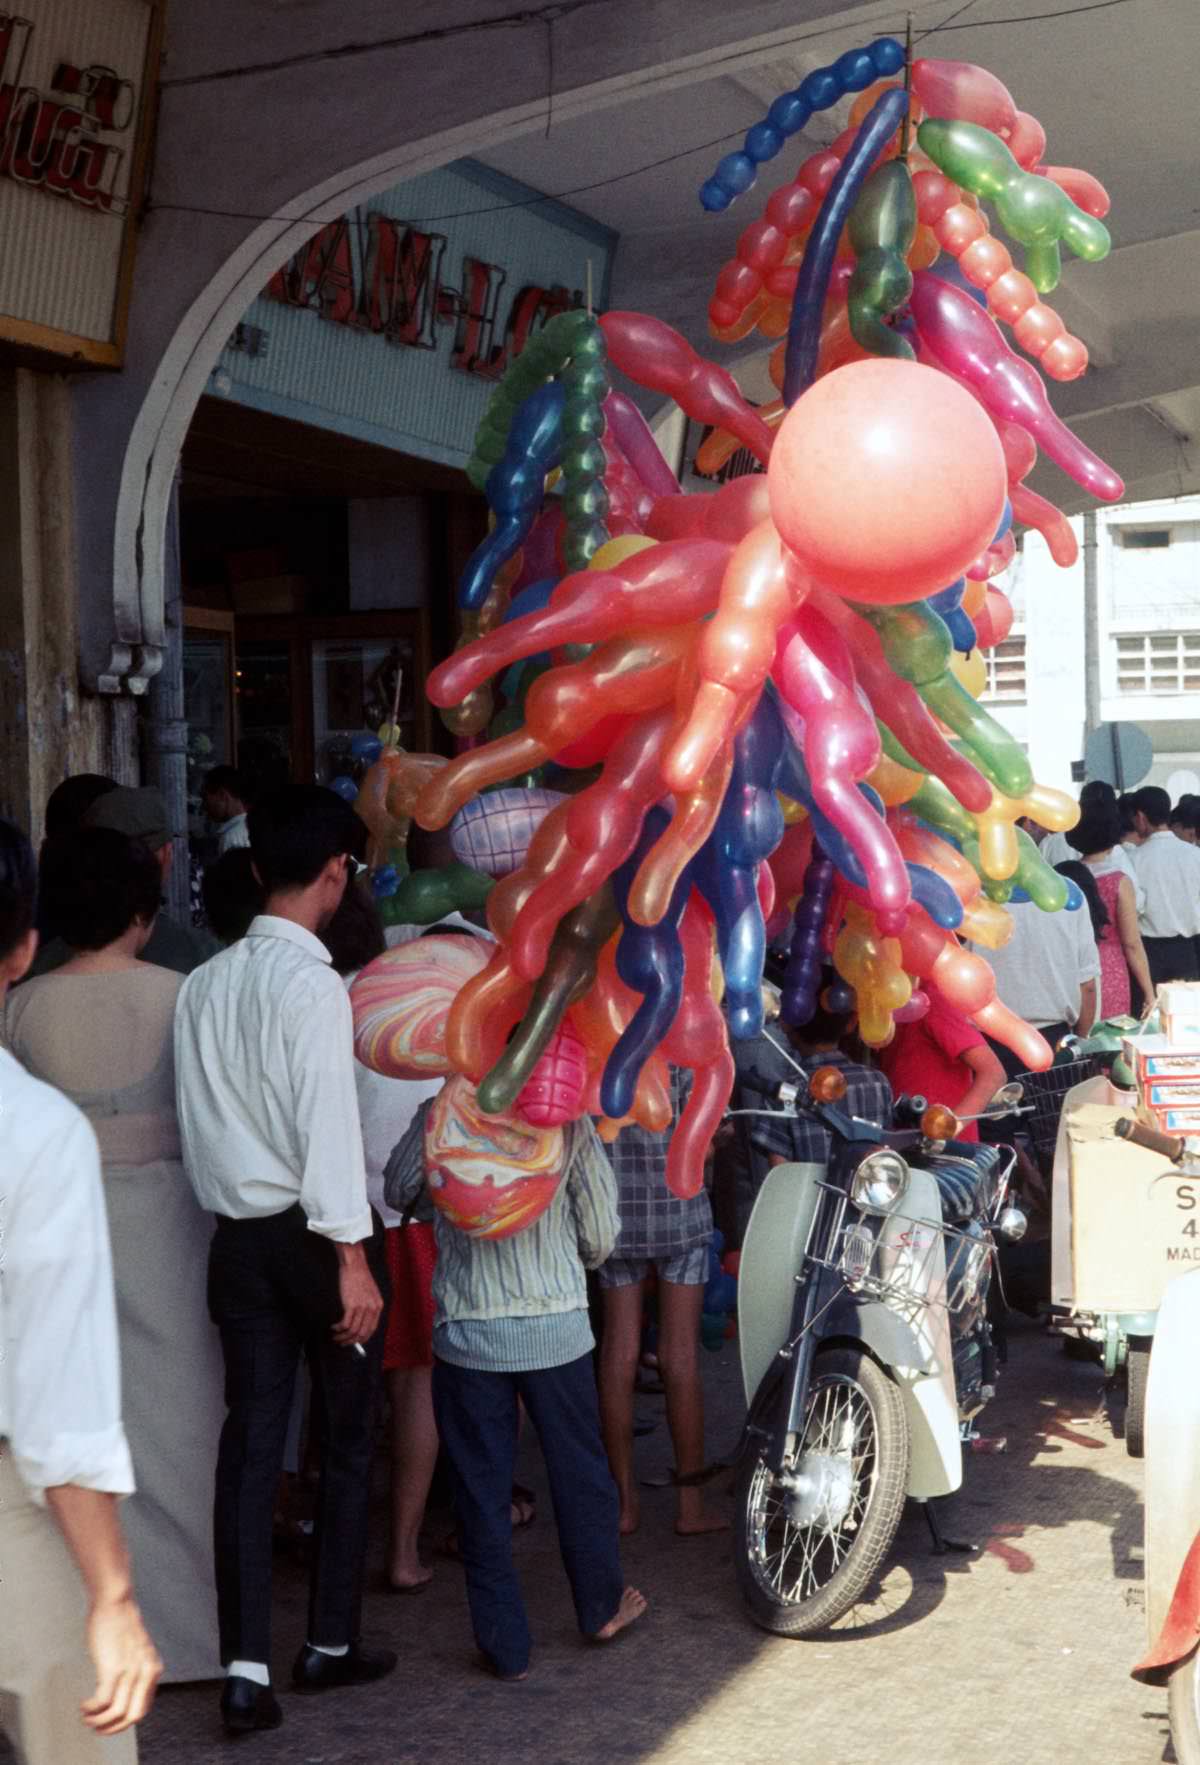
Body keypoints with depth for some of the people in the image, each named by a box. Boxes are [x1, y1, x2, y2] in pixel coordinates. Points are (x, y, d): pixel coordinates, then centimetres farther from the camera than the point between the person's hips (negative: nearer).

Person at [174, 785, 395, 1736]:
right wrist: (353, 1256, -18)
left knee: (251, 1442, 5)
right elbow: (329, 1123, -19)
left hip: (238, 1233, 5)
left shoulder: (202, 984, 5)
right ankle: (331, 1645, 20)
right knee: (348, 1440, 10)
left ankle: (246, 1668, 2)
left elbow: (199, 1118, 7)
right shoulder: (312, 984, -15)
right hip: (314, 1232, -5)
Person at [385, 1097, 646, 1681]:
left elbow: (397, 1191, 6)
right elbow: (600, 1237, -2)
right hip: (556, 1326, 1)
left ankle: (505, 1646, 13)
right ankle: (602, 1605, 35)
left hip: (466, 1331, -1)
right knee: (579, 1469, 19)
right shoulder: (567, 1116, -5)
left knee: (481, 1486, 8)